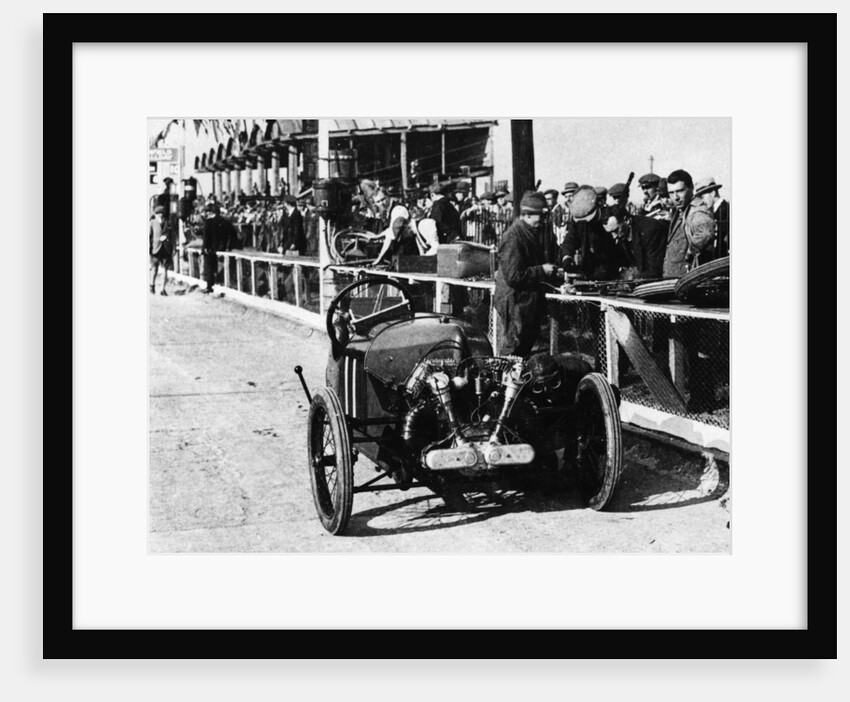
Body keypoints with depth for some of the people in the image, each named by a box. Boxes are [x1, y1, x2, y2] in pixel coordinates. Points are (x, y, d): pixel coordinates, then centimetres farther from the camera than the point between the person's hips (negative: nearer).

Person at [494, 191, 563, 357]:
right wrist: (542, 270, -19)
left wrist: (550, 272, 5)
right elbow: (513, 276, -26)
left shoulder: (533, 232, 8)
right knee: (513, 349, -2)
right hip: (516, 302, -9)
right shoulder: (512, 238, -22)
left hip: (530, 299, 9)